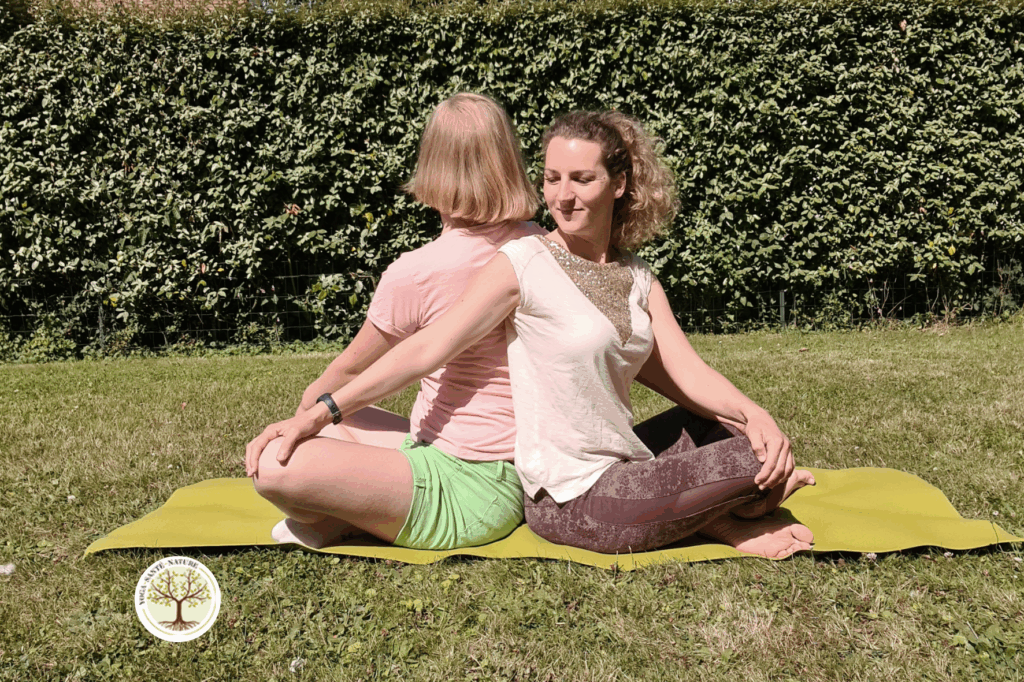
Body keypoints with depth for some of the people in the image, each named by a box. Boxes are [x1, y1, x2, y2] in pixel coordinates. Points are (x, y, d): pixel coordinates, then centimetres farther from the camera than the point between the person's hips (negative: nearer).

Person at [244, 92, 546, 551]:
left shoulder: (418, 272, -20)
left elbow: (351, 371, -2)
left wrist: (310, 406, 20)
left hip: (468, 492, -8)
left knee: (272, 464, -21)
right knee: (329, 422, 22)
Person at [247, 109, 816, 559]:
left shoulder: (638, 278, 7)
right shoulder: (525, 263, -13)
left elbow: (686, 371, 1)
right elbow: (427, 349, -16)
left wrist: (753, 413, -17)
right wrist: (317, 415, -19)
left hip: (620, 468, 7)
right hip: (572, 501, -7)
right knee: (749, 461, -12)